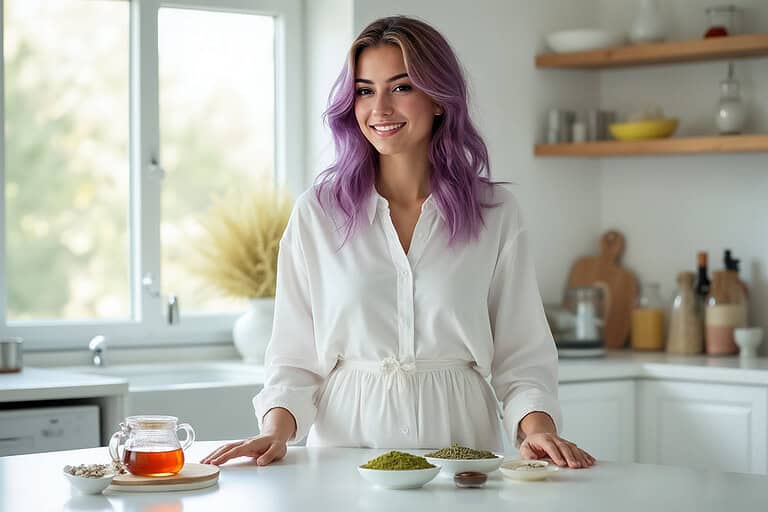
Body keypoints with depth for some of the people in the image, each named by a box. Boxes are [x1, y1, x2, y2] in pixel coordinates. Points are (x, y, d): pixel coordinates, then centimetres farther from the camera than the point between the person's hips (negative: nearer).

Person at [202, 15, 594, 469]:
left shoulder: (496, 214, 7)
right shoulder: (316, 214, 7)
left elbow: (523, 355, 8)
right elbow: (295, 357, 8)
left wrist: (537, 427, -10)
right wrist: (276, 430, -9)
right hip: (346, 450, 0)